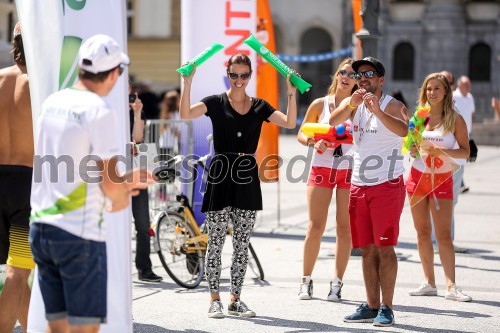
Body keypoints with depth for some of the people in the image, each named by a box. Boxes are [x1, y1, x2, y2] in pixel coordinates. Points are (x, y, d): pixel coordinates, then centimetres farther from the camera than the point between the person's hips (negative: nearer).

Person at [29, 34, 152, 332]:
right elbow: (110, 184, -14)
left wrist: (122, 181, 26)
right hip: (80, 234, -7)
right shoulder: (99, 112, -13)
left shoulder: (52, 103, 10)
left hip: (41, 226, 8)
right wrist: (122, 200, 9)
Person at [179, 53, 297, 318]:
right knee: (216, 241, -1)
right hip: (221, 176, -3)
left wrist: (292, 93, -13)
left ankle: (235, 299, 15)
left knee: (242, 244, 7)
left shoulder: (259, 107, 9)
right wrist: (187, 82, -25)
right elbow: (185, 114, -16)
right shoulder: (216, 103, 0)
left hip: (247, 177, 3)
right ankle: (214, 300, 6)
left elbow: (290, 123, -2)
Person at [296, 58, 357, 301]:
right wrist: (314, 143, -10)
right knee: (315, 226, -2)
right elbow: (301, 134, 10)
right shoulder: (319, 104, 5)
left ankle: (337, 283, 8)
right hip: (321, 169, 0)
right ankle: (306, 281, 8)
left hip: (349, 170, 0)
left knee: (344, 228, 1)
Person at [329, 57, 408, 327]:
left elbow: (404, 130, -27)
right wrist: (352, 104, -27)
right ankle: (371, 306, 13)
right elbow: (333, 121, -10)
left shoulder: (392, 106, -6)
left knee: (385, 248, -6)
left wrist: (378, 111, -40)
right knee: (366, 249, 8)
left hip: (387, 185, -6)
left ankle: (386, 308, -3)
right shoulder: (351, 104, 10)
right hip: (358, 185, 6)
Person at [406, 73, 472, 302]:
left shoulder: (455, 120, -4)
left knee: (444, 234, -8)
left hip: (442, 179, -4)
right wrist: (412, 149, -6)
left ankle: (451, 287, -10)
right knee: (422, 232, 6)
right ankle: (429, 283, 13)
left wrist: (442, 152, -21)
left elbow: (465, 152, -5)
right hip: (417, 177, 4)